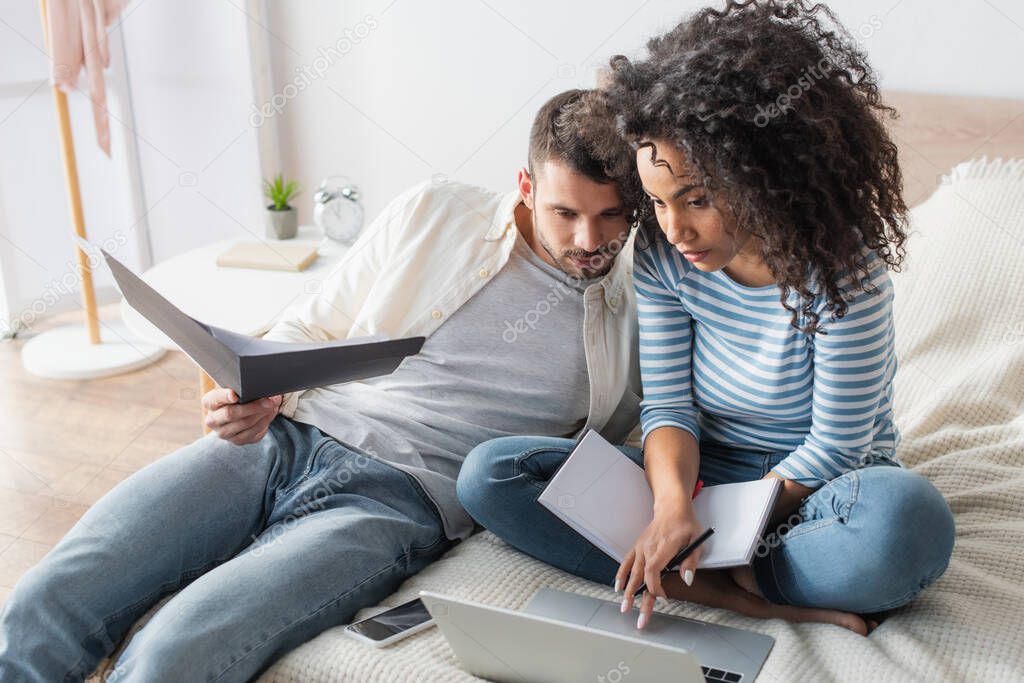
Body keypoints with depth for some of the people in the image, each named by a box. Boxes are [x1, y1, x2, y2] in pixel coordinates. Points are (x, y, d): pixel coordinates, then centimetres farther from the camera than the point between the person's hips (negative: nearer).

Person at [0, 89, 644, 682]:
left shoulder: (635, 304, 7)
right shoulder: (433, 213, 9)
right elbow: (310, 329, 14)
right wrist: (254, 397, -4)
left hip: (397, 501, -2)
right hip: (286, 439, 3)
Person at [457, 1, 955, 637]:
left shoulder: (844, 271, -20)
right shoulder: (663, 255, -7)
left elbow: (833, 448, -17)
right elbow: (668, 404, -7)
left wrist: (719, 534, -17)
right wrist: (674, 502, -27)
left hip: (819, 491, -4)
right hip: (704, 472, 5)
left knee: (908, 520, -41)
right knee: (490, 474, -15)